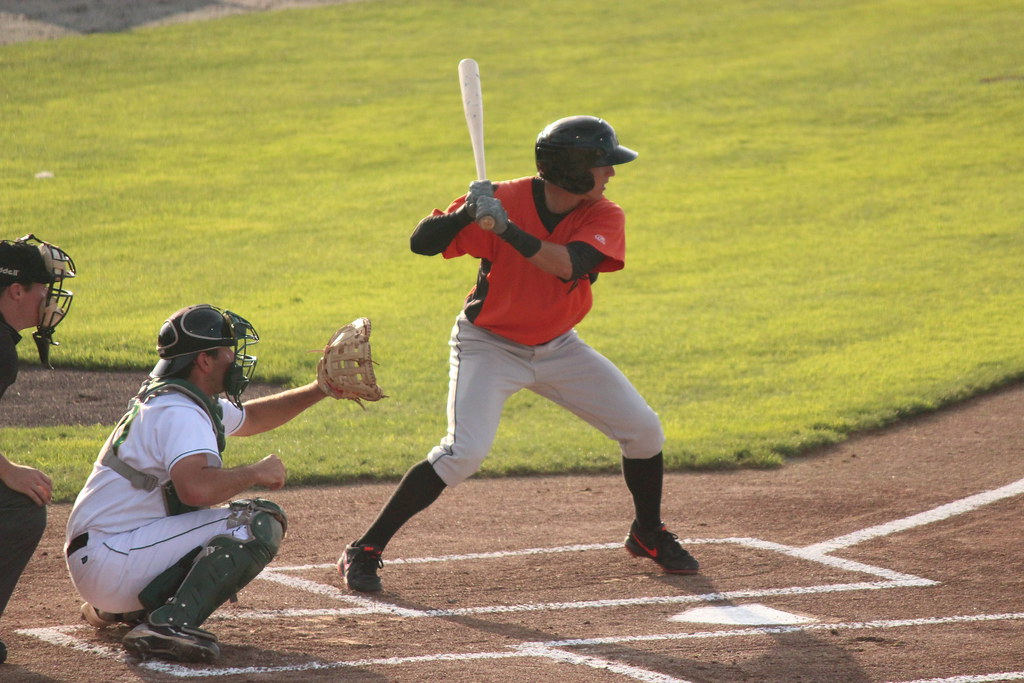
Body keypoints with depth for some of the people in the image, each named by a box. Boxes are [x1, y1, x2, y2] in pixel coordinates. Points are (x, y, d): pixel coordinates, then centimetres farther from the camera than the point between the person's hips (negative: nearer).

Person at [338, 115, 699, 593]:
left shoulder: (604, 217, -13)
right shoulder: (505, 199, -21)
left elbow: (569, 265, -33)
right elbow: (422, 243, -22)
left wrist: (506, 227, -43)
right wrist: (467, 214, -41)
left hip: (557, 347, 5)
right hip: (489, 345, -5)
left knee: (643, 429, 3)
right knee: (464, 451, -23)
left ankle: (649, 535, 29)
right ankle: (364, 551, -15)